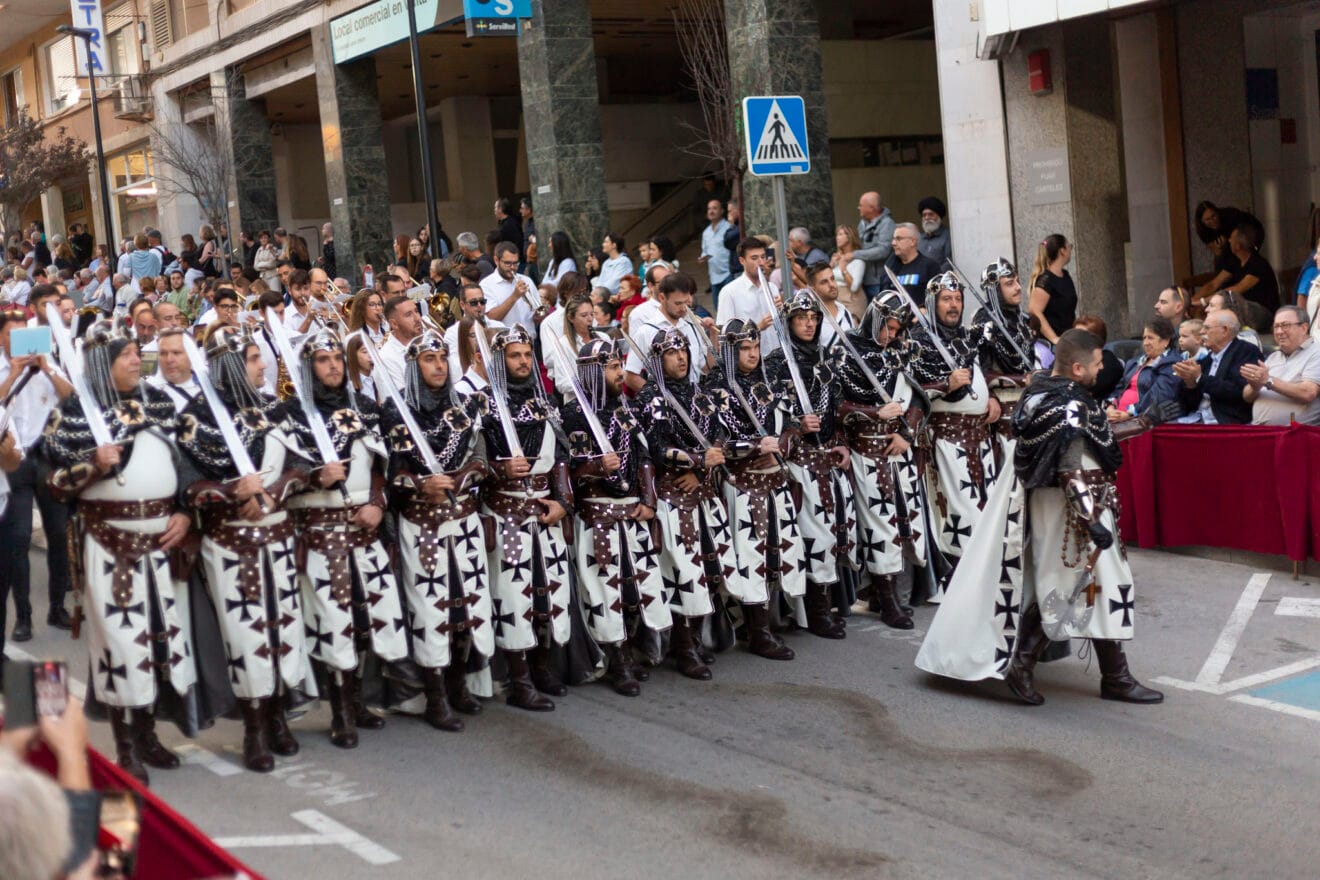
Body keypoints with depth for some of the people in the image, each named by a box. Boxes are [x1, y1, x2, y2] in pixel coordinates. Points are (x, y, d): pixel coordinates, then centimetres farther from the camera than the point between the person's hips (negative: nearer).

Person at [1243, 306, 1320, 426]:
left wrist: (1268, 381, -13)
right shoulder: (1273, 357, 22)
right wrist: (1255, 387, -4)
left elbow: (1308, 393, -15)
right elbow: (1247, 397, 19)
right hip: (1258, 429, 6)